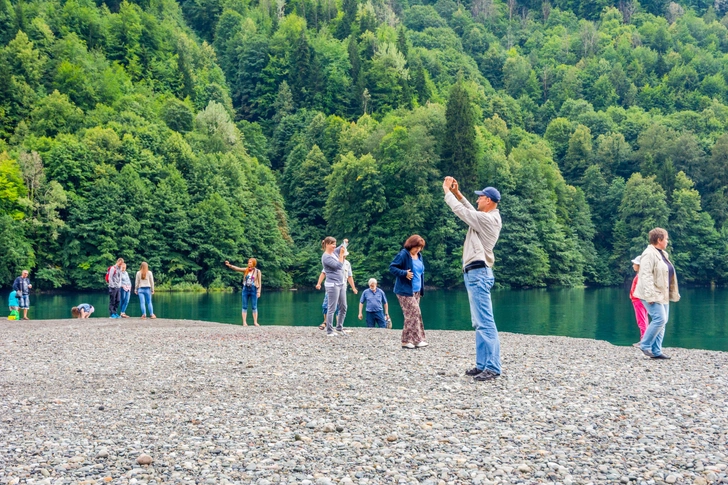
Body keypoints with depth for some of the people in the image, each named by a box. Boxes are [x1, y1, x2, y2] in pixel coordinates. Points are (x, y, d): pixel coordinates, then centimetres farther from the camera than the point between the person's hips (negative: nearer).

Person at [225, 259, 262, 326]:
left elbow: (259, 282, 0)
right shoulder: (245, 270, 5)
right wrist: (229, 265, -22)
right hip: (245, 289, 2)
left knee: (254, 307, 2)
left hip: (253, 290, -2)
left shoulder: (257, 271, -1)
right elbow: (236, 268, -6)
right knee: (244, 307, 2)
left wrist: (259, 292, -5)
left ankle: (255, 322, 7)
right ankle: (244, 322, 4)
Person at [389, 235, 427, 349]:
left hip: (416, 291, 8)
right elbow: (392, 267, -11)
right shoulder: (403, 255, -11)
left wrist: (422, 289, 17)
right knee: (414, 314, -12)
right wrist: (404, 273, -24)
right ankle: (417, 340, -9)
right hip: (405, 291, -8)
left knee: (411, 315, 8)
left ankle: (407, 340, 12)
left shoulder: (419, 256, 12)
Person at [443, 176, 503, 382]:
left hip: (478, 273, -11)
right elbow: (469, 210, 29)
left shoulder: (487, 219, -14)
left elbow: (461, 210, -10)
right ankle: (483, 364, 13)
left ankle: (492, 367, -13)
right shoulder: (488, 217, 14)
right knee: (479, 323, 10)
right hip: (475, 273, 11)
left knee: (485, 322, -12)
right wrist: (457, 193, 20)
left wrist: (447, 191, 3)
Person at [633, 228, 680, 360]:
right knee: (660, 319, -17)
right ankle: (645, 345, -4)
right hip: (653, 295, -10)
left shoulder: (663, 254, 17)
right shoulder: (649, 254, -14)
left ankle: (656, 351, 9)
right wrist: (650, 295, -27)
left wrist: (674, 293, 20)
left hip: (662, 295, 10)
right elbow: (646, 275, -21)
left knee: (662, 321, 6)